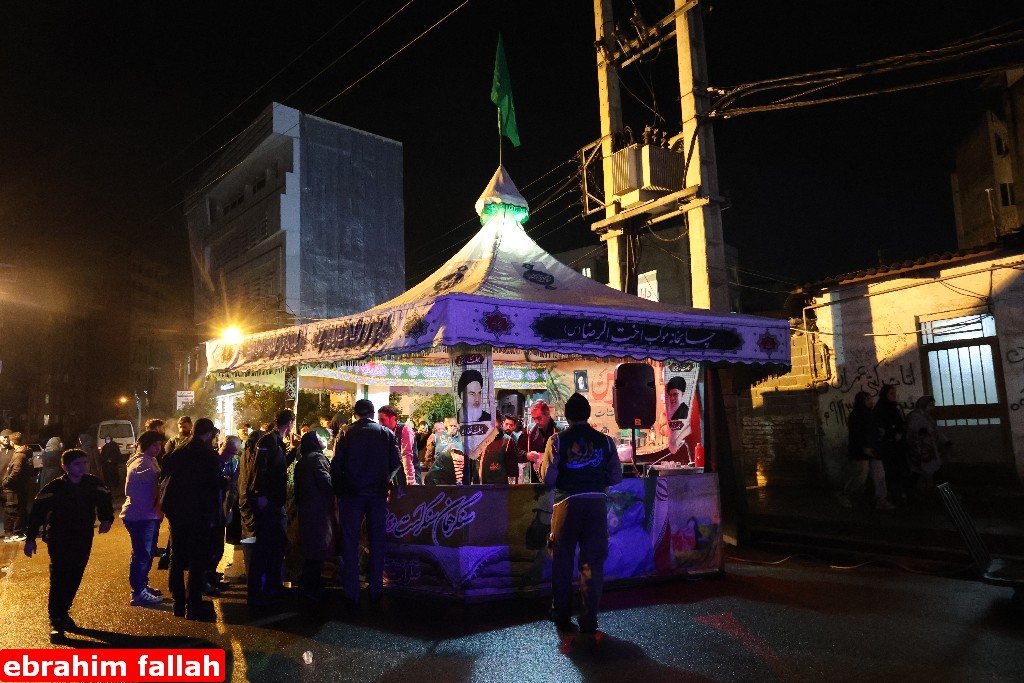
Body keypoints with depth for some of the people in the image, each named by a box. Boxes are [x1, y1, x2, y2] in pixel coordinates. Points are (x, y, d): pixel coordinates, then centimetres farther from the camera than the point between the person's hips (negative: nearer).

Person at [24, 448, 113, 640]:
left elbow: (104, 501, 4)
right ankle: (55, 620, 1)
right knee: (59, 579, -8)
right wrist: (30, 539, -7)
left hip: (83, 540, 3)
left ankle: (63, 613, 28)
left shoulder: (94, 484, -8)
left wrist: (106, 519, -15)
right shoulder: (54, 487, -14)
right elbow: (37, 512, -8)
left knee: (74, 579, 9)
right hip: (59, 540, -3)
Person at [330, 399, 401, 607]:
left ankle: (352, 594, 4)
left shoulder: (347, 434, -3)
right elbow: (396, 463, 0)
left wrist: (338, 491, 4)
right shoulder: (386, 433, 0)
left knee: (350, 543, 5)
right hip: (378, 493, 1)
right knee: (376, 542, 12)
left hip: (352, 494, -1)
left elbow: (336, 465, -6)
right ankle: (375, 591, 15)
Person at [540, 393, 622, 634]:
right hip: (597, 503, 1)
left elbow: (548, 478, -8)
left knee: (562, 562, 14)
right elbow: (616, 477, 3)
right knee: (592, 563, 11)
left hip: (567, 503, -1)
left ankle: (562, 618, 23)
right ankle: (589, 621, 14)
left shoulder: (558, 440, -4)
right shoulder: (604, 440, 1)